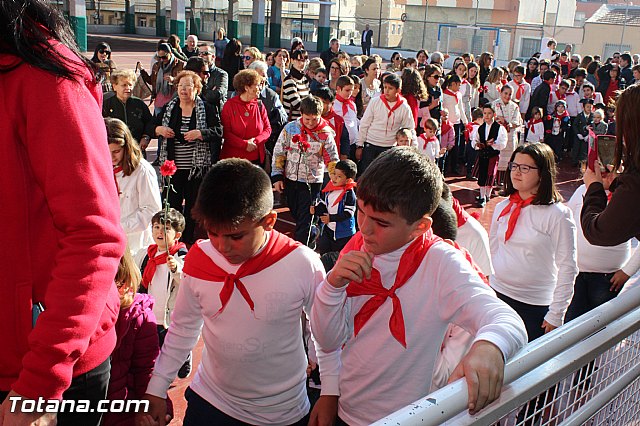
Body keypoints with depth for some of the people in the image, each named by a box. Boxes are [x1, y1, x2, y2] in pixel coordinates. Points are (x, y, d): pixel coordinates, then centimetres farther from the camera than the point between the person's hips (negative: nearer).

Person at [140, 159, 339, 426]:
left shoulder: (303, 265, -22)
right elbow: (182, 328, 2)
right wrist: (156, 391, 5)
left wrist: (329, 397, -8)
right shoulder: (198, 259, -11)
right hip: (208, 403, 3)